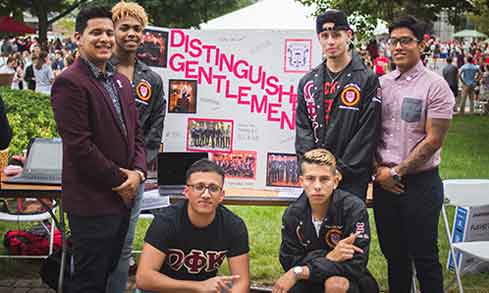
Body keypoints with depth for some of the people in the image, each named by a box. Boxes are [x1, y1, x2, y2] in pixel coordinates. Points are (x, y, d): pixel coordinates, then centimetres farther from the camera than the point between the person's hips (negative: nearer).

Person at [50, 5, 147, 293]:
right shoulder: (69, 82, -14)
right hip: (92, 201, -8)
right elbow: (79, 145, -19)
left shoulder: (121, 81, 14)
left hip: (122, 197, 8)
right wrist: (119, 181, -12)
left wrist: (138, 172, -3)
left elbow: (135, 133, 16)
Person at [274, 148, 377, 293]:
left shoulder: (354, 209, -18)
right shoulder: (292, 214, -6)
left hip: (348, 281, -3)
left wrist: (299, 272, -29)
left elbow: (356, 264, -24)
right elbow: (289, 261, -9)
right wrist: (327, 258, -29)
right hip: (311, 281, 3)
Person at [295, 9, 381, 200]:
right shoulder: (308, 82, 12)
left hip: (351, 179, -4)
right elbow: (303, 128, 8)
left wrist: (340, 170, -13)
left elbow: (366, 133, -8)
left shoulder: (367, 80, -3)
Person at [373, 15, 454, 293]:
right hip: (383, 183, 5)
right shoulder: (381, 84, 7)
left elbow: (433, 140, -11)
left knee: (424, 256, 1)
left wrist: (396, 172, -11)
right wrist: (379, 170, -4)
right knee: (393, 253, 14)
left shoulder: (435, 86, -7)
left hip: (420, 182, -5)